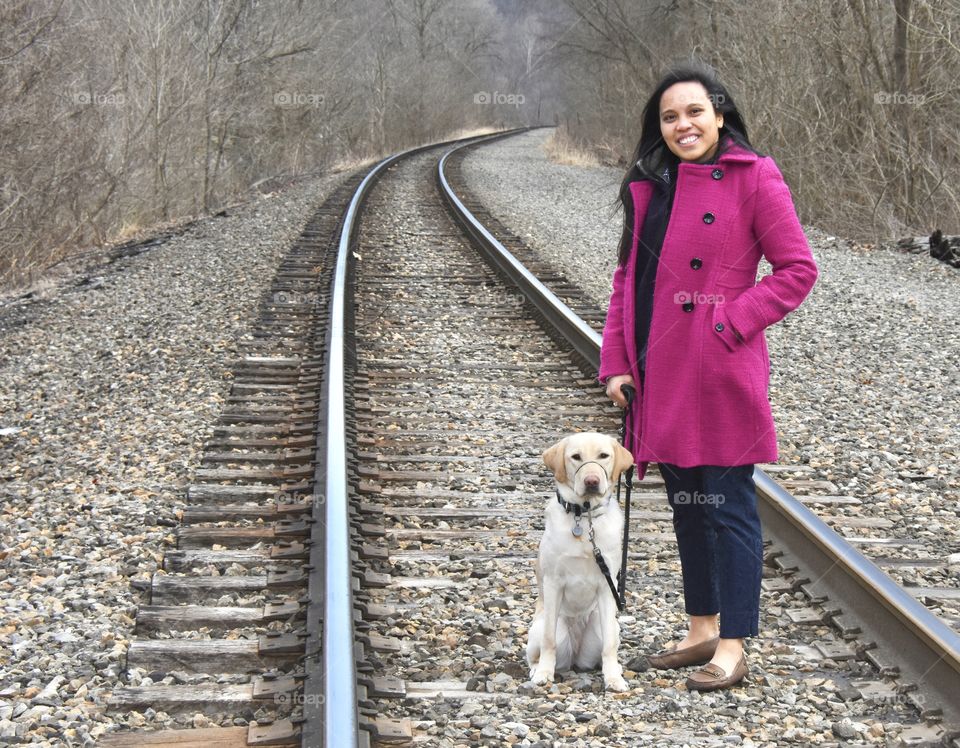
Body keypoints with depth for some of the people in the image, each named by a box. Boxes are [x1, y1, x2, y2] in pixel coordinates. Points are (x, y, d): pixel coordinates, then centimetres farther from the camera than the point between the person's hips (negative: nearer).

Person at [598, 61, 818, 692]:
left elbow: (798, 269, -7)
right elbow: (630, 276, 14)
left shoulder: (754, 178, -8)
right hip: (662, 373, 7)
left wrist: (731, 321, -15)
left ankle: (733, 647, 7)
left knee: (728, 506, -1)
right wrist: (616, 362, 7)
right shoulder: (648, 185, 10)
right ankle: (703, 629, 28)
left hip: (722, 374, -7)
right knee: (685, 503, 15)